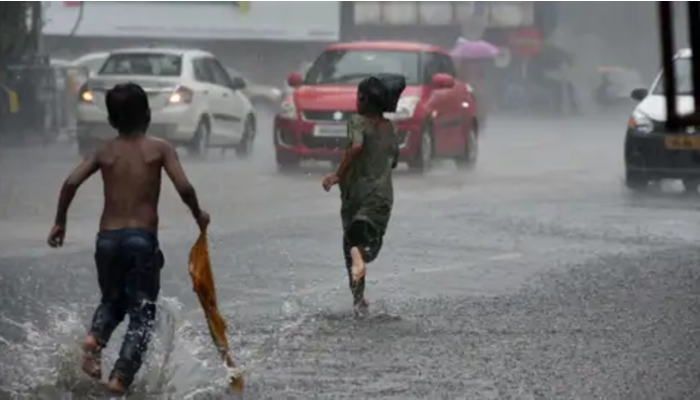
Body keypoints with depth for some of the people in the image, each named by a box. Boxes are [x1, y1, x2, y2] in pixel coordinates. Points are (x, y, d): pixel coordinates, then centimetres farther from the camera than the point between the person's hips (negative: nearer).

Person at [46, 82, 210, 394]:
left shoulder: (105, 152, 7)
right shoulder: (159, 149, 1)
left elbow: (71, 183, -5)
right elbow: (184, 187, -10)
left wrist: (60, 222, 6)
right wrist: (198, 215, 9)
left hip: (107, 238, 3)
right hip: (141, 238, -3)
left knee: (112, 301, 24)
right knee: (141, 312, 6)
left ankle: (94, 340, -7)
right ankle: (121, 377, -8)